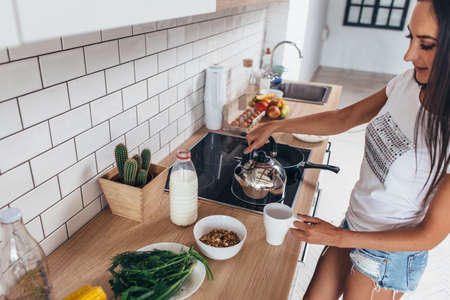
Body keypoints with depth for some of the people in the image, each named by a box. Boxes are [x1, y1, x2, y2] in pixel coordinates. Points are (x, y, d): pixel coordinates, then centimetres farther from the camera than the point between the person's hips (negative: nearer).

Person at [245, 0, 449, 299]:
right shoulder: (410, 82, -12)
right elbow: (343, 119, 1)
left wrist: (338, 237, -19)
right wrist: (275, 126, 0)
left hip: (389, 254, -5)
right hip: (355, 224, 5)